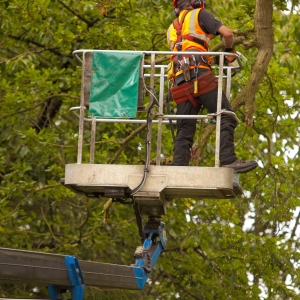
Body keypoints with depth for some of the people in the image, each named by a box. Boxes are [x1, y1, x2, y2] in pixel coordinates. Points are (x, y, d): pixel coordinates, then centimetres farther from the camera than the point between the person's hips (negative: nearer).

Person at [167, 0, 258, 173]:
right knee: (226, 117, -11)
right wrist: (229, 50, 22)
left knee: (184, 131, 3)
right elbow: (227, 33, 3)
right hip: (200, 76, -6)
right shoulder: (199, 14, 13)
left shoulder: (172, 29, 31)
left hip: (180, 82, 6)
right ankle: (228, 160, -26)